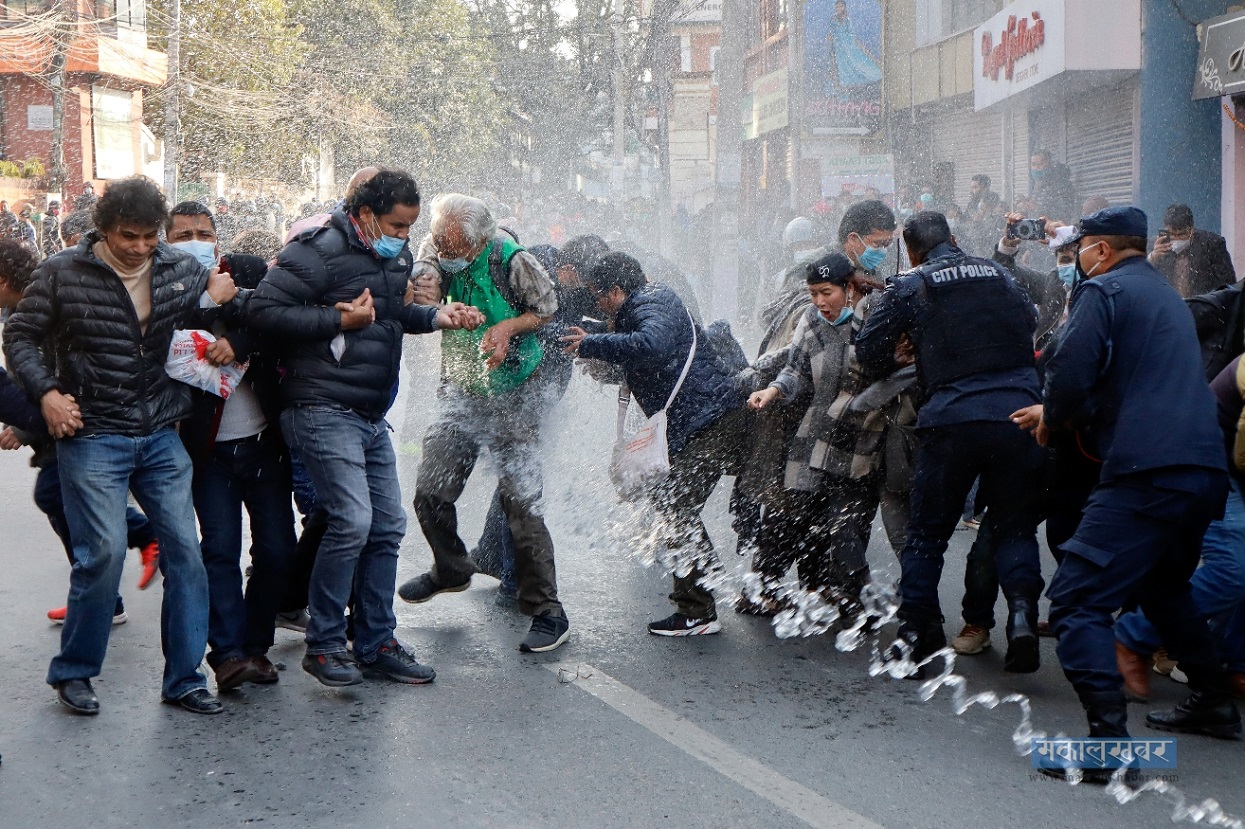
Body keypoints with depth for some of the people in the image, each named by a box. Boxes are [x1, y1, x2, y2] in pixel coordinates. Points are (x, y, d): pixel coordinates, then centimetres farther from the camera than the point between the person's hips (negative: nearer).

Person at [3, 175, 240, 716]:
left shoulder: (183, 269, 3)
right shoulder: (63, 273, -5)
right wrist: (46, 392, -12)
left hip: (161, 437, 4)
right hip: (92, 437, -4)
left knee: (185, 552, 1)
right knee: (104, 552, -11)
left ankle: (184, 680, 13)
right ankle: (72, 672, 11)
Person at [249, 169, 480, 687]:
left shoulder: (395, 256, 14)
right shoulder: (322, 250, -13)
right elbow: (263, 310, -18)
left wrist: (436, 317, 12)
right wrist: (340, 320, -20)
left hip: (372, 416, 9)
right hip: (324, 411, -9)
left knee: (387, 526, 9)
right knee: (352, 521, -16)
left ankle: (376, 643, 19)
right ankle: (324, 644, -1)